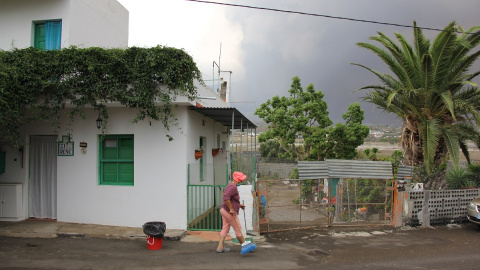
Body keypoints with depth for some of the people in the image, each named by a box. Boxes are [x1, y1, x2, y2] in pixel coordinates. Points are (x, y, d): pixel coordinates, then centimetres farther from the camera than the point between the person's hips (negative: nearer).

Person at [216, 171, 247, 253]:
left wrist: (239, 205, 20)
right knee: (238, 229, 3)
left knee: (225, 229, 13)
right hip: (229, 212, -10)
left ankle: (220, 247, 15)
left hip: (224, 210, 10)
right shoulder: (233, 187, -20)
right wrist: (231, 209, -24)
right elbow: (226, 198, -30)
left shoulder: (230, 185, 14)